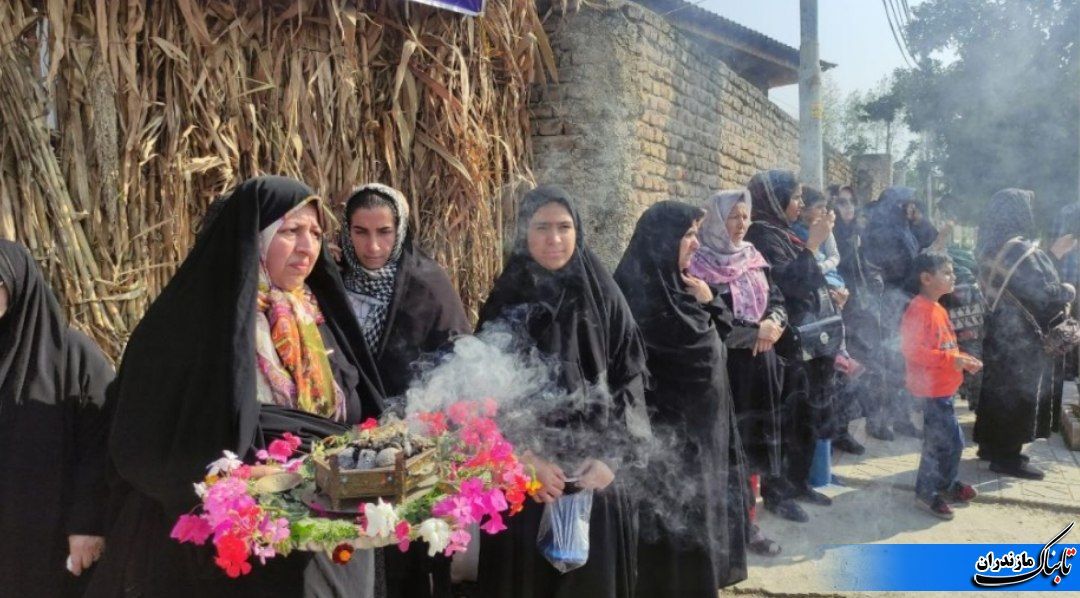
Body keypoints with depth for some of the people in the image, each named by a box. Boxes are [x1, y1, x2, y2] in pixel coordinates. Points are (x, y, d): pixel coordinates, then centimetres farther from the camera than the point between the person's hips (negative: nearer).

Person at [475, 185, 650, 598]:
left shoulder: (604, 298, 2)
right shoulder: (504, 303, 1)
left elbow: (631, 381, 1)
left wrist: (611, 456, -10)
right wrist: (527, 459, -13)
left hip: (595, 474, 0)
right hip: (523, 477, 0)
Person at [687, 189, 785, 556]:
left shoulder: (754, 258, 13)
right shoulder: (701, 265, -8)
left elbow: (777, 300, 10)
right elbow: (710, 321, -16)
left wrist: (773, 324, -12)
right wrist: (755, 333, -13)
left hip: (760, 365, 6)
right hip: (725, 369, -6)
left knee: (756, 441, 9)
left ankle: (750, 522, 18)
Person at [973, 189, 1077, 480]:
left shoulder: (995, 246, 8)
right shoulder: (1015, 249, -22)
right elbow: (1042, 292, -24)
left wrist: (1052, 255, 22)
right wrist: (1068, 291, -5)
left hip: (1001, 330, 10)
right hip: (1019, 335, -9)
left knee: (999, 388, 17)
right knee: (1018, 392, 0)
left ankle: (991, 445, 27)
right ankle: (1007, 456, 7)